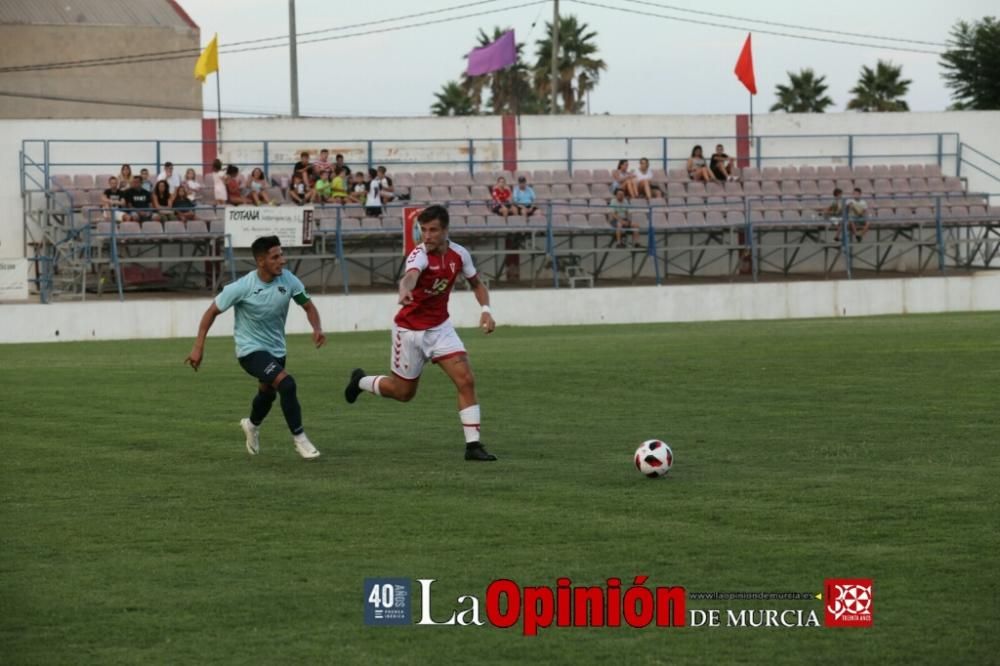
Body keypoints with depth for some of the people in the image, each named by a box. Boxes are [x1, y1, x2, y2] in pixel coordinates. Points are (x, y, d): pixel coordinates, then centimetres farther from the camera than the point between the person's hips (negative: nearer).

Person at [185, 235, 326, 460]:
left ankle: (252, 425, 59)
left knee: (267, 393, 26)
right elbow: (212, 311, -12)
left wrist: (317, 328, -21)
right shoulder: (242, 287, -24)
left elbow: (308, 306, 0)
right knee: (287, 384, -25)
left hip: (276, 349, 6)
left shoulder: (288, 280, -13)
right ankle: (299, 439, -12)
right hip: (251, 350, -6)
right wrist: (198, 348, -15)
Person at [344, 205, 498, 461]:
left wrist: (486, 309, -5)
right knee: (404, 392, 10)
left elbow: (476, 283, 12)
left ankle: (473, 445, -6)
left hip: (440, 327, 4)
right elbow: (410, 275, -50)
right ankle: (361, 381, 40)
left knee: (466, 381, -11)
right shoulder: (419, 255, -25)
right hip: (410, 331, -4)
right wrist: (405, 290, -73)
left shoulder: (459, 254, -7)